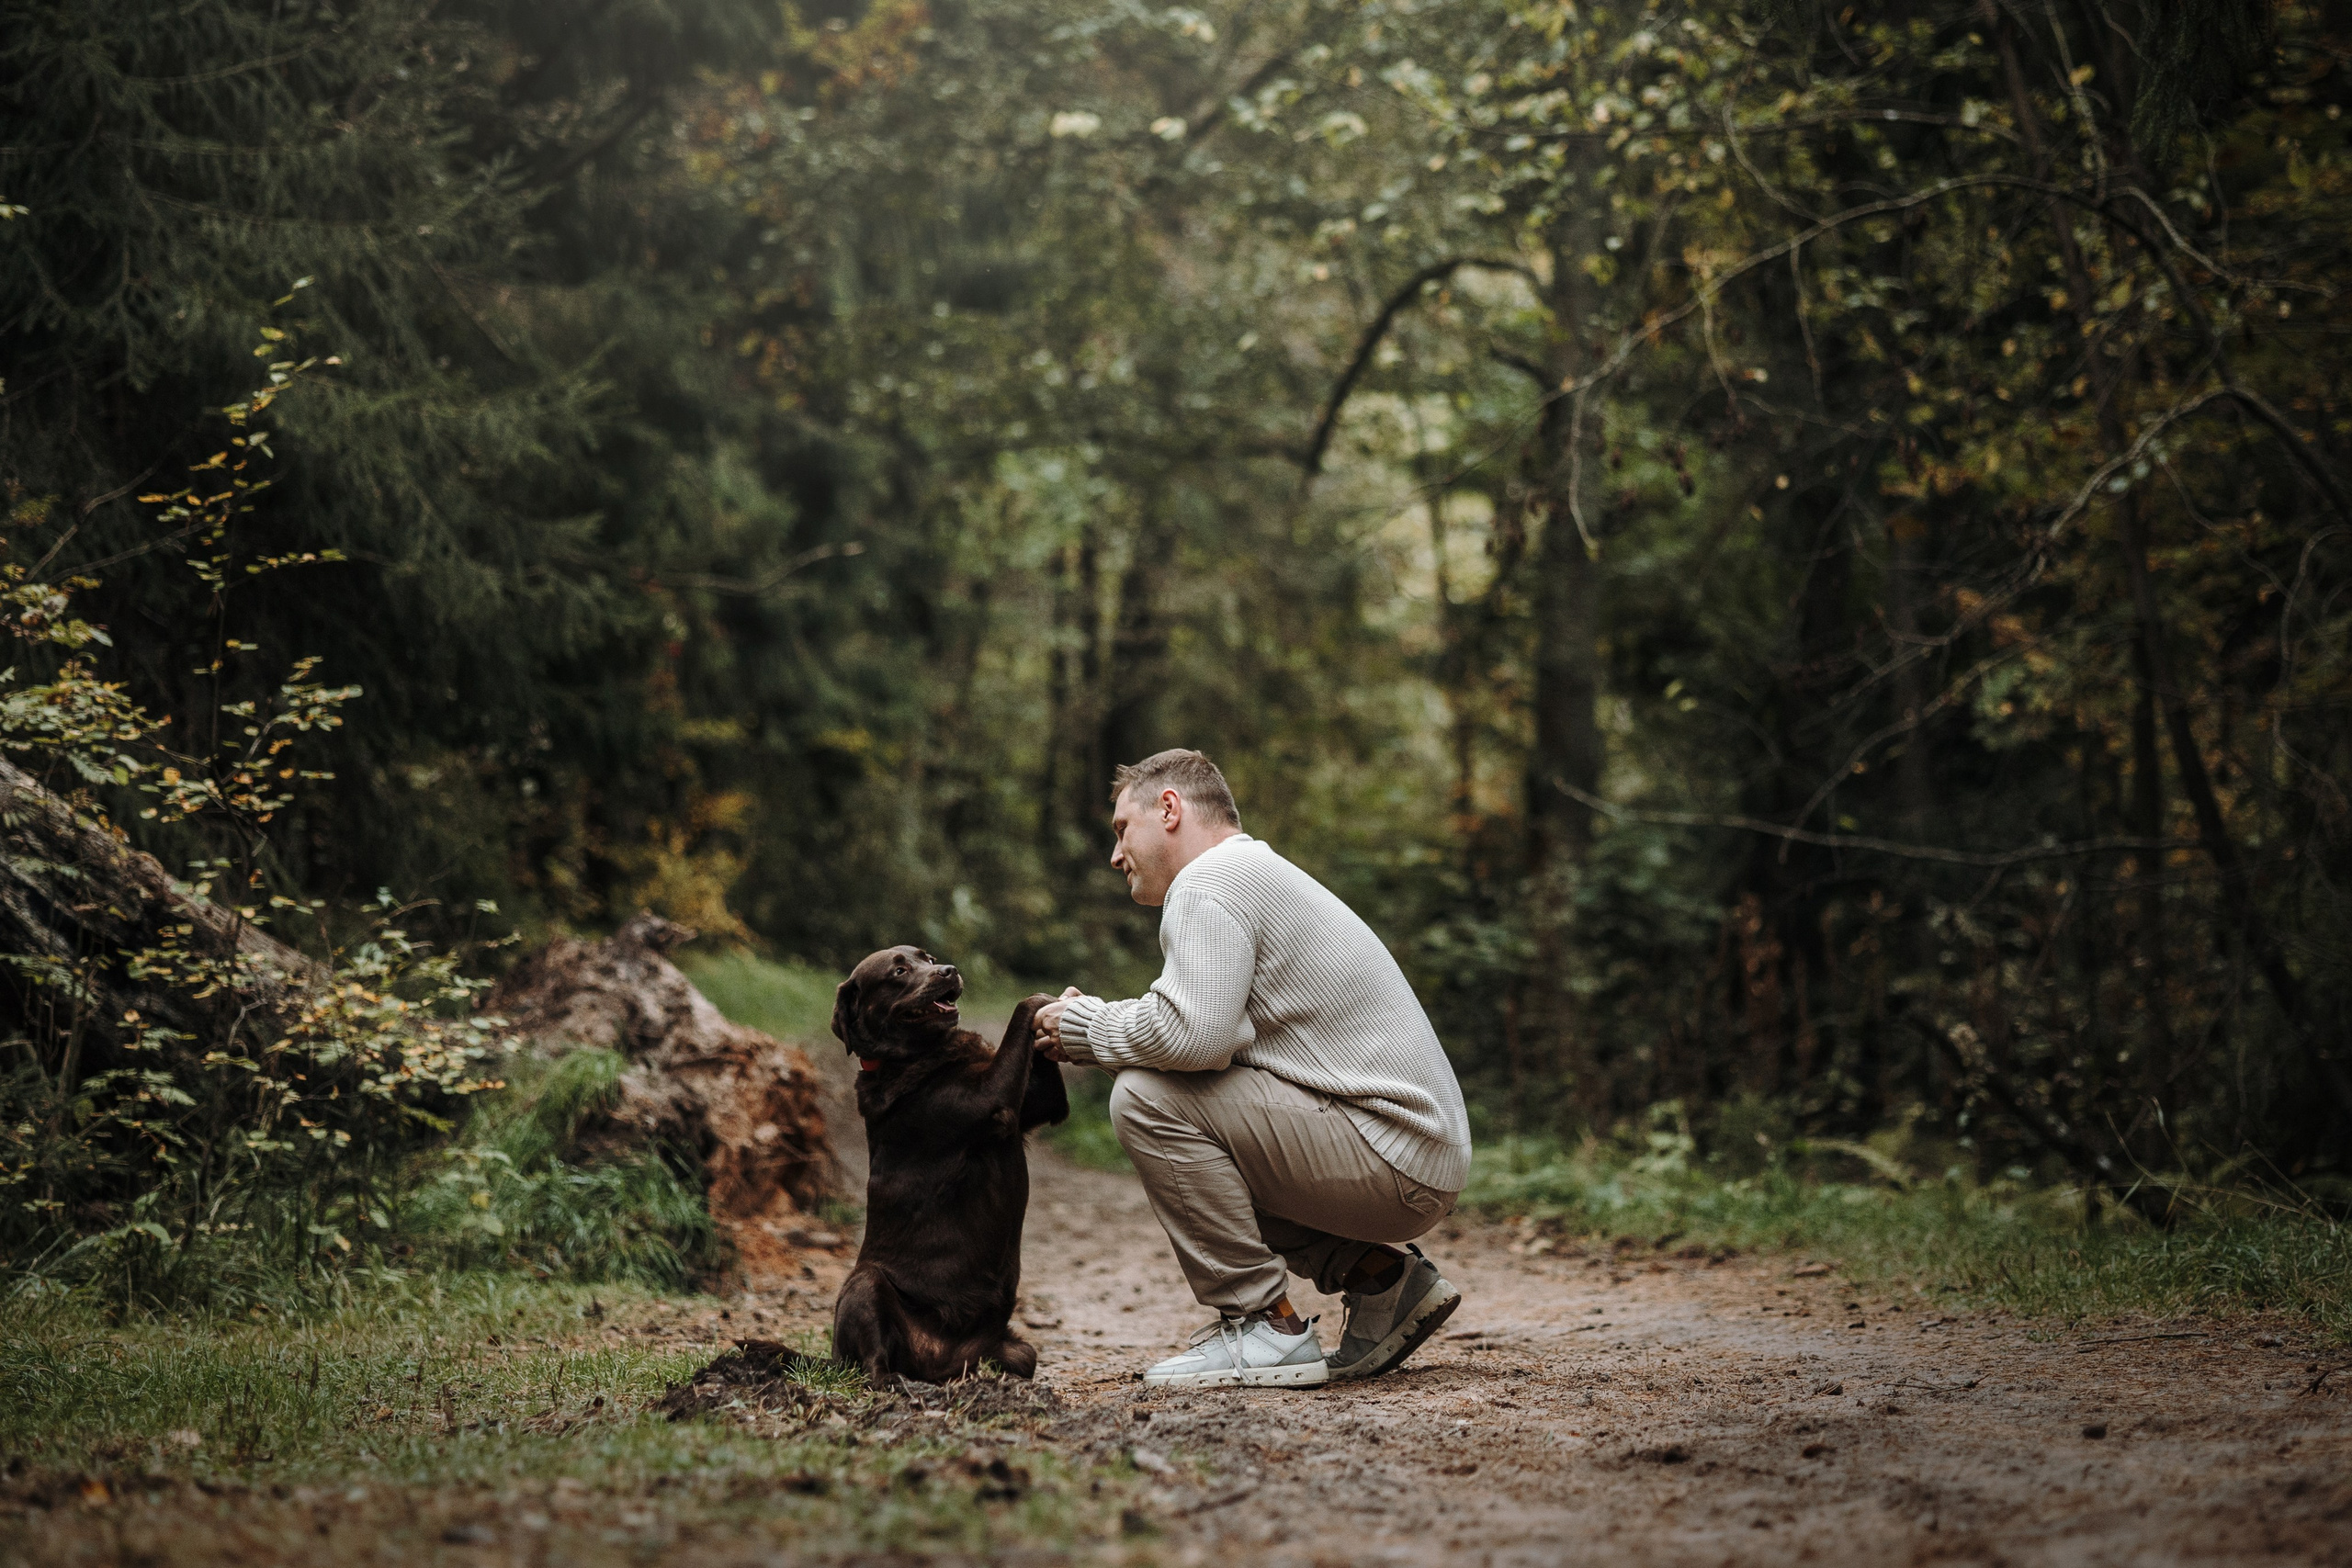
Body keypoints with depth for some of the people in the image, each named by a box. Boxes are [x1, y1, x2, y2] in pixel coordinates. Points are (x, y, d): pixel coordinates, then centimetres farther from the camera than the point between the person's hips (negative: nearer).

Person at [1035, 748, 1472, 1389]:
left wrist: (1086, 1026, -6)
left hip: (1392, 1162, -10)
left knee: (1146, 1098, -15)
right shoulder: (1260, 873, 23)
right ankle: (1381, 1276, 15)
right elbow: (1214, 1036, 20)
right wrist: (1093, 1031, 10)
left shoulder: (1208, 881, -9)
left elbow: (1191, 1034, -25)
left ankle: (1264, 1326, -10)